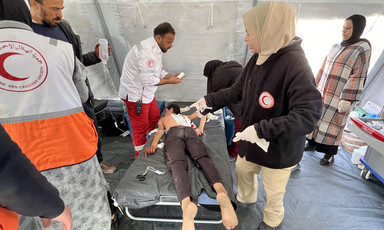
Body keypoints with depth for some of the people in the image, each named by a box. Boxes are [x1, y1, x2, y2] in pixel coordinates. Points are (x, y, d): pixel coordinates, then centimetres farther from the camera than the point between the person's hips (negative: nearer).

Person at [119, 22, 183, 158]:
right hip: (135, 94, -10)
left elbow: (158, 70, 14)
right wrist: (168, 81, -18)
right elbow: (148, 80, -28)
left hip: (146, 92, 10)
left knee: (155, 117, 19)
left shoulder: (156, 49, 9)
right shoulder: (146, 51, -26)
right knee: (140, 128, 1)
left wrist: (170, 76, -3)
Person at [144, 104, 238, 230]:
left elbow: (160, 131, 18)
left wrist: (153, 145, 3)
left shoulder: (163, 118, 38)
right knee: (203, 158, -23)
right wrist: (200, 128, 36)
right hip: (190, 131, 3)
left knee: (177, 163, -30)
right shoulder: (185, 117, 47)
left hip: (173, 133, -3)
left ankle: (186, 203, -61)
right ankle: (221, 190, -56)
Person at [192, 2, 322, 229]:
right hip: (252, 140, 7)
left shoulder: (295, 65, -29)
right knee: (243, 170, 28)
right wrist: (209, 100, 1)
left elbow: (308, 116, -33)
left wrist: (260, 129, -34)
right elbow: (238, 90, 6)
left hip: (279, 148, -6)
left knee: (273, 191, 19)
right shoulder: (257, 59, -5)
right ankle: (246, 198, 61)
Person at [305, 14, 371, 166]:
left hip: (338, 96, -6)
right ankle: (312, 143, 29)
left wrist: (347, 99, -19)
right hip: (322, 92, 6)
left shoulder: (362, 48, -8)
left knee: (332, 124, 2)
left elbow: (358, 76, -13)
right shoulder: (336, 47, 9)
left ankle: (329, 154, 17)